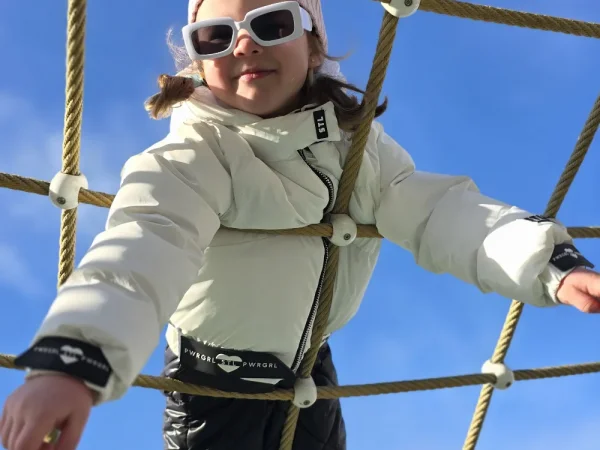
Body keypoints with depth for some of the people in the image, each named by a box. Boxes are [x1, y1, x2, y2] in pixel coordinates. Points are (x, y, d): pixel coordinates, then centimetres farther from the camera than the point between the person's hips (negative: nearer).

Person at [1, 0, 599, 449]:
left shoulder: (356, 141, -6)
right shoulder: (195, 153, -26)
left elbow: (436, 212, -16)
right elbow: (145, 241, -45)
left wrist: (549, 263, -34)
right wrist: (73, 357, -65)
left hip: (308, 363, 5)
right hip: (213, 379, -5)